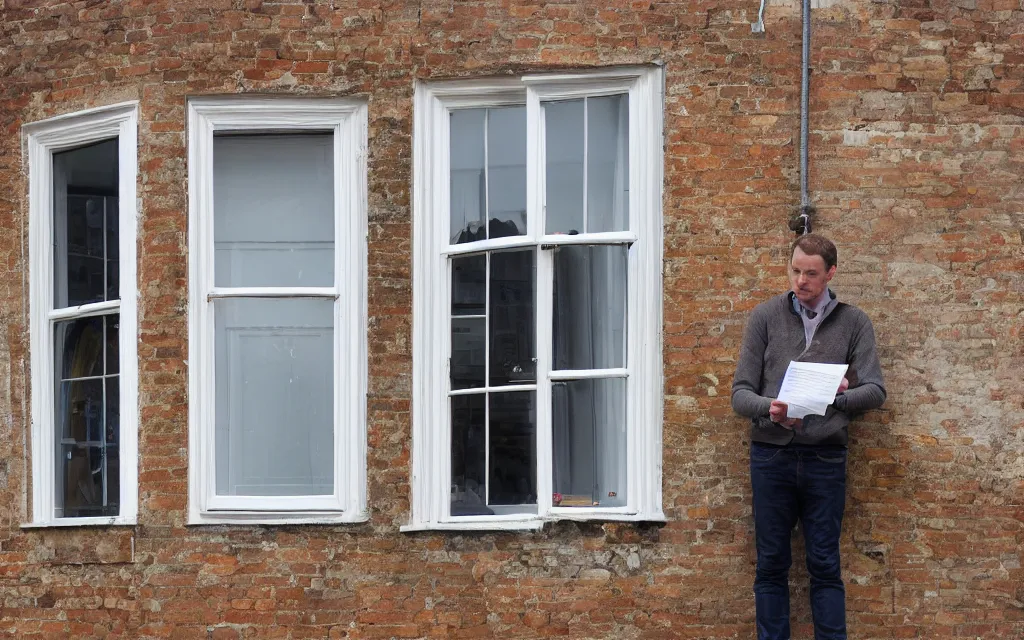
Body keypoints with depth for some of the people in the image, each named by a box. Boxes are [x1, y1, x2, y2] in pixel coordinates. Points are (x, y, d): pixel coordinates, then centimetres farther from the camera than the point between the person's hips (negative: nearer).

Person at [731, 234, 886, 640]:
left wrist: (841, 396, -20)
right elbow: (741, 392, 1)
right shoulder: (765, 317, 4)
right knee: (772, 565, 6)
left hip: (826, 457, 0)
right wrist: (768, 408, -20)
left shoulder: (854, 323, 6)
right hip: (771, 455, 0)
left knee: (825, 567, 5)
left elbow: (875, 391, 0)